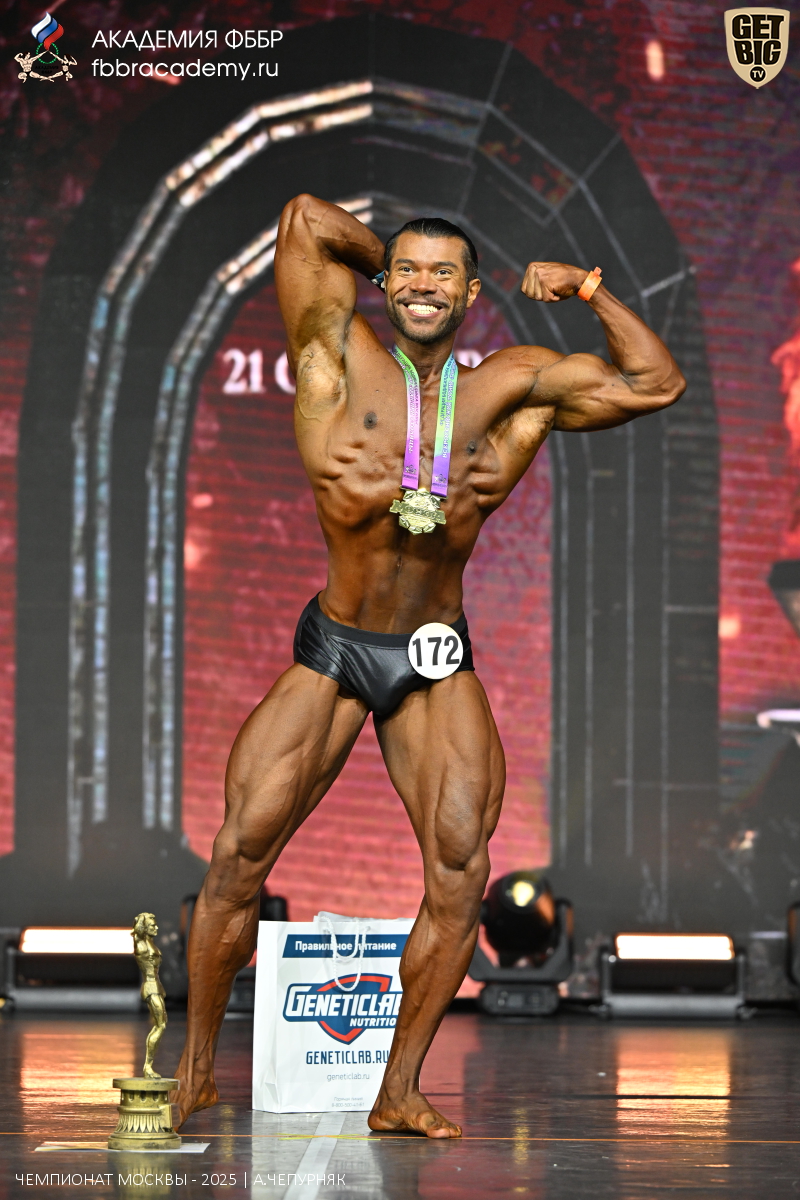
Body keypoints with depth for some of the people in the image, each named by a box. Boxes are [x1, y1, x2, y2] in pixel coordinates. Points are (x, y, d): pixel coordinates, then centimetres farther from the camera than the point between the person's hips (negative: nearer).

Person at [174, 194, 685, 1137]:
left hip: (437, 666, 2)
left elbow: (655, 383, 5)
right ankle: (195, 1072, 8)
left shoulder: (513, 387, 3)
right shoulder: (340, 359, -3)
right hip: (331, 651, -2)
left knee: (461, 873, -9)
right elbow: (305, 217, -3)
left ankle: (398, 1091, 1)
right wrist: (380, 253, 12)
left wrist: (587, 291, -2)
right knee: (240, 855, -6)